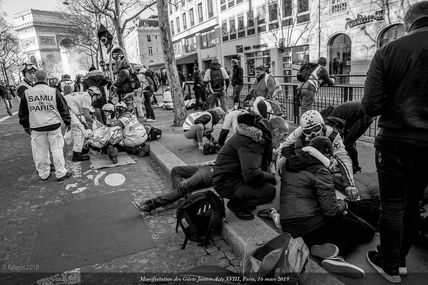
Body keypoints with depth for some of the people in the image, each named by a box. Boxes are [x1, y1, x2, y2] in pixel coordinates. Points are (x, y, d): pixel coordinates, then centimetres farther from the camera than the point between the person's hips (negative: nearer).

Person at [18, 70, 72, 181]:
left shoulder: (27, 93, 2)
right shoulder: (54, 92, -4)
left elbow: (23, 112, 10)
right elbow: (63, 108, 2)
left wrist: (26, 126, 22)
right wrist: (67, 122, 13)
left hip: (36, 127, 2)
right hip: (53, 125, -1)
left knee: (40, 151, 10)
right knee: (57, 149, 4)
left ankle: (43, 174, 21)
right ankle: (61, 173, 8)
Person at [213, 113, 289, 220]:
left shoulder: (259, 133, 6)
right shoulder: (251, 140, -26)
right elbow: (252, 175, -34)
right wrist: (271, 177, -16)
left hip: (238, 175, 10)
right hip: (226, 183, -10)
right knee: (269, 191, -20)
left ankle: (244, 199, 15)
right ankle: (235, 204, 1)